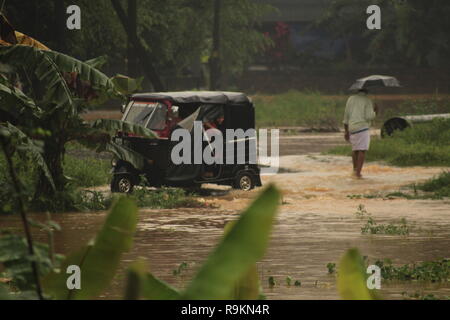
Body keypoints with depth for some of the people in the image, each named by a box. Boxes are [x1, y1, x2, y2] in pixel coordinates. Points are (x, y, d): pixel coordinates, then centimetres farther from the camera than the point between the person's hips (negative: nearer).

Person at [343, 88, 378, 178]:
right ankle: (358, 172, -14)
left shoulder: (351, 99, 10)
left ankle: (355, 169, 27)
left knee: (355, 149, 22)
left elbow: (346, 116, 10)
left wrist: (346, 131, 15)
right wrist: (375, 112, 9)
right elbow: (369, 117, -13)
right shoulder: (368, 101, -4)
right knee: (362, 150, -5)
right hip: (363, 127, -5)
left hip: (352, 128, 5)